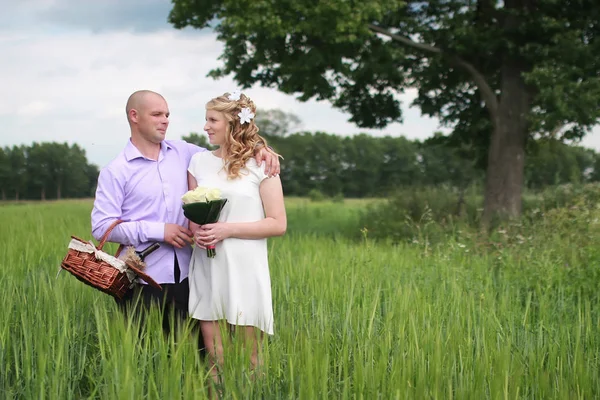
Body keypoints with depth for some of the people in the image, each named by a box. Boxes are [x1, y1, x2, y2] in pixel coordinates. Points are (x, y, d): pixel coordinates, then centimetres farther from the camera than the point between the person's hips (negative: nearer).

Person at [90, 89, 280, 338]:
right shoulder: (116, 171, -4)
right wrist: (158, 231, -15)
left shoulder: (183, 152, 9)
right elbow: (102, 227, -10)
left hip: (183, 273, 4)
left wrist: (258, 148, -1)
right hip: (143, 279, -4)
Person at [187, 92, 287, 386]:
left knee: (248, 361, 2)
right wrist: (196, 231, -5)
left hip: (244, 270, -3)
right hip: (207, 271, 3)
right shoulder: (199, 162, 10)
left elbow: (278, 224, -4)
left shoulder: (260, 164, -1)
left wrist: (228, 229, -13)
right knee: (214, 360, 5)